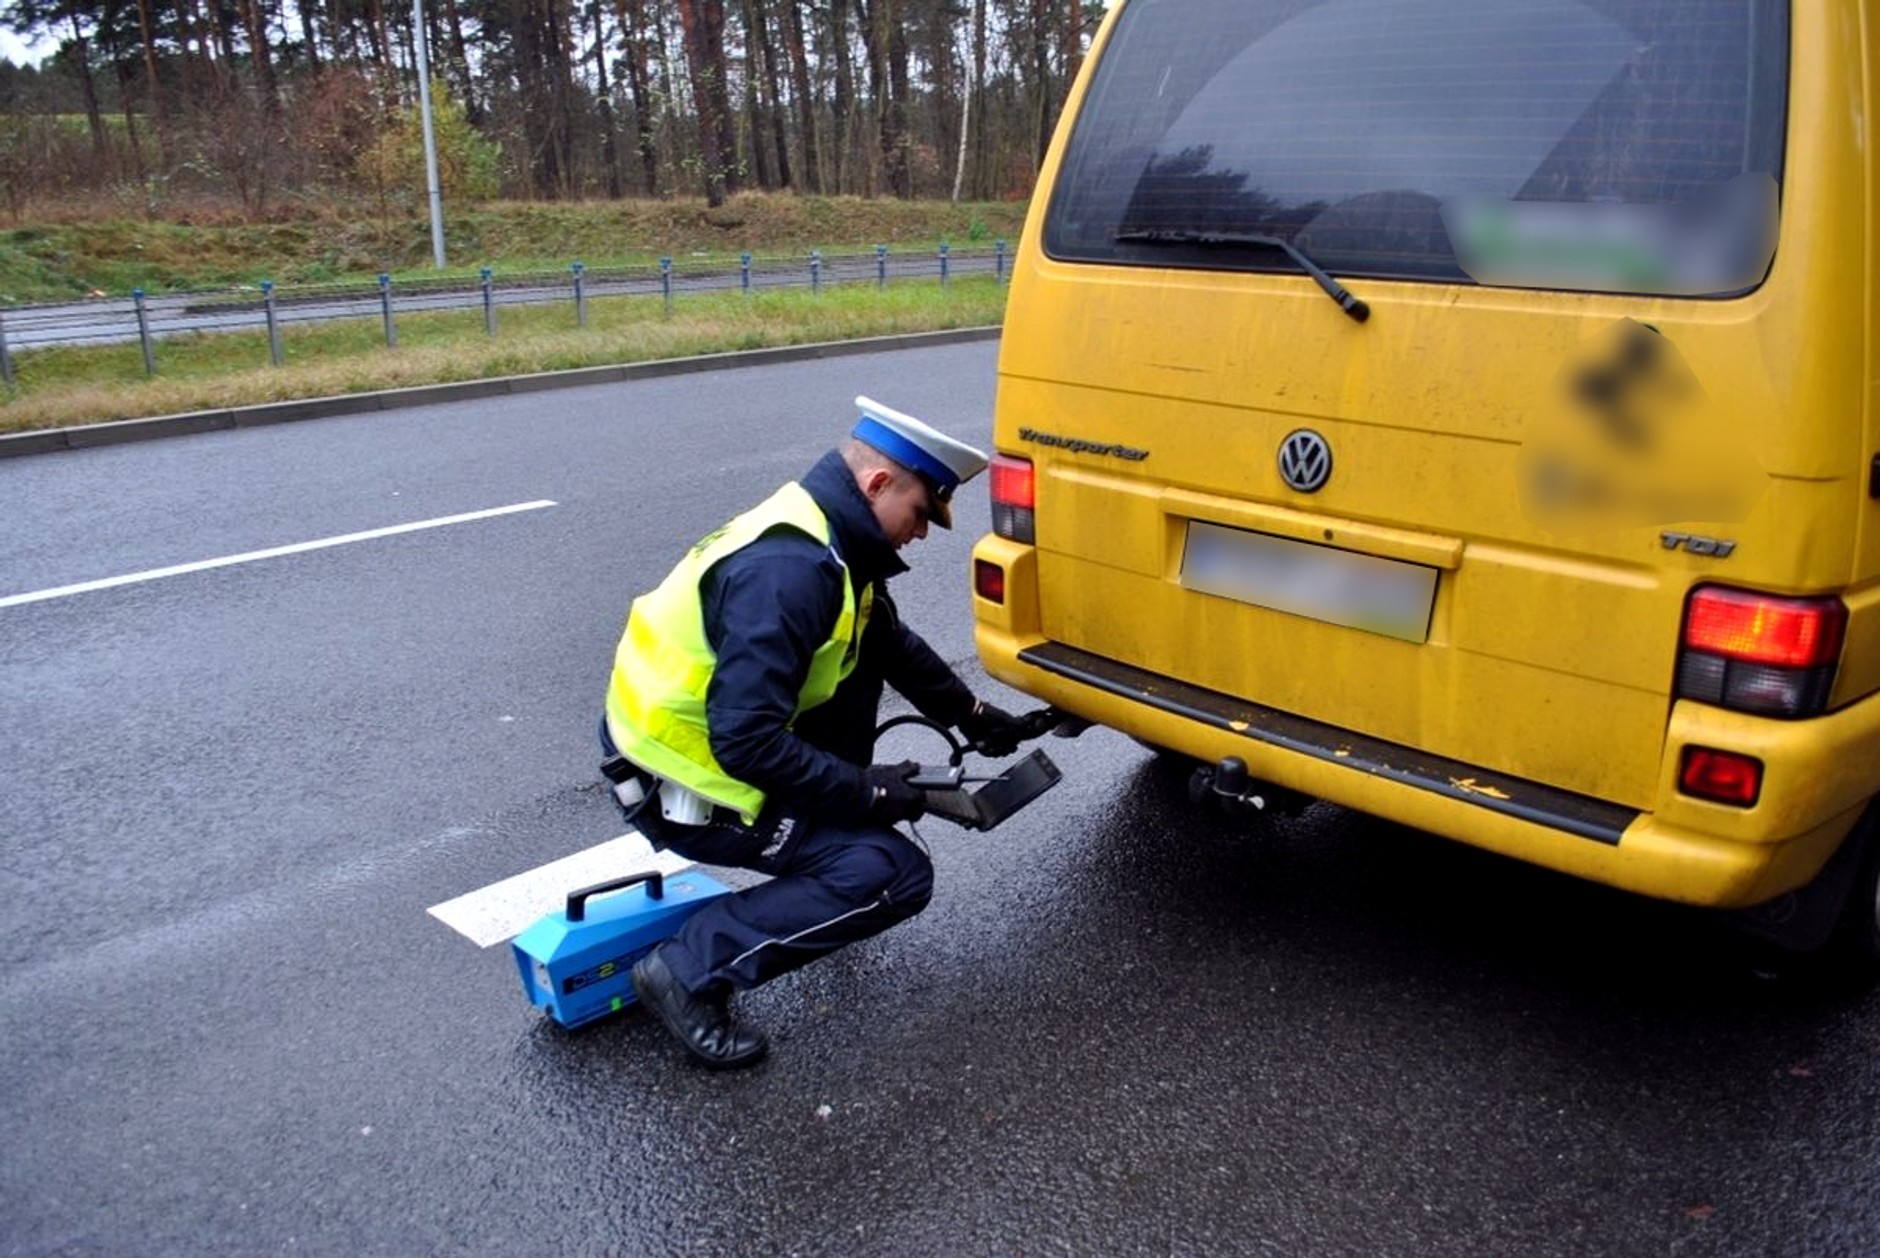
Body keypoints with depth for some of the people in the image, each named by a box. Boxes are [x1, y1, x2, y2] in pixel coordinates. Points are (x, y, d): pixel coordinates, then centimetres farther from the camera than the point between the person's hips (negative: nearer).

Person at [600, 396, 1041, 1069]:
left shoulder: (829, 539, 3)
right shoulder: (787, 572, -28)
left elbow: (893, 644, 21)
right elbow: (746, 742, -30)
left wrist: (971, 714, 20)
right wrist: (866, 791, -19)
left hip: (718, 738, 9)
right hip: (683, 785, -9)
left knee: (863, 647, 12)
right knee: (896, 876, -13)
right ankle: (692, 970, -9)